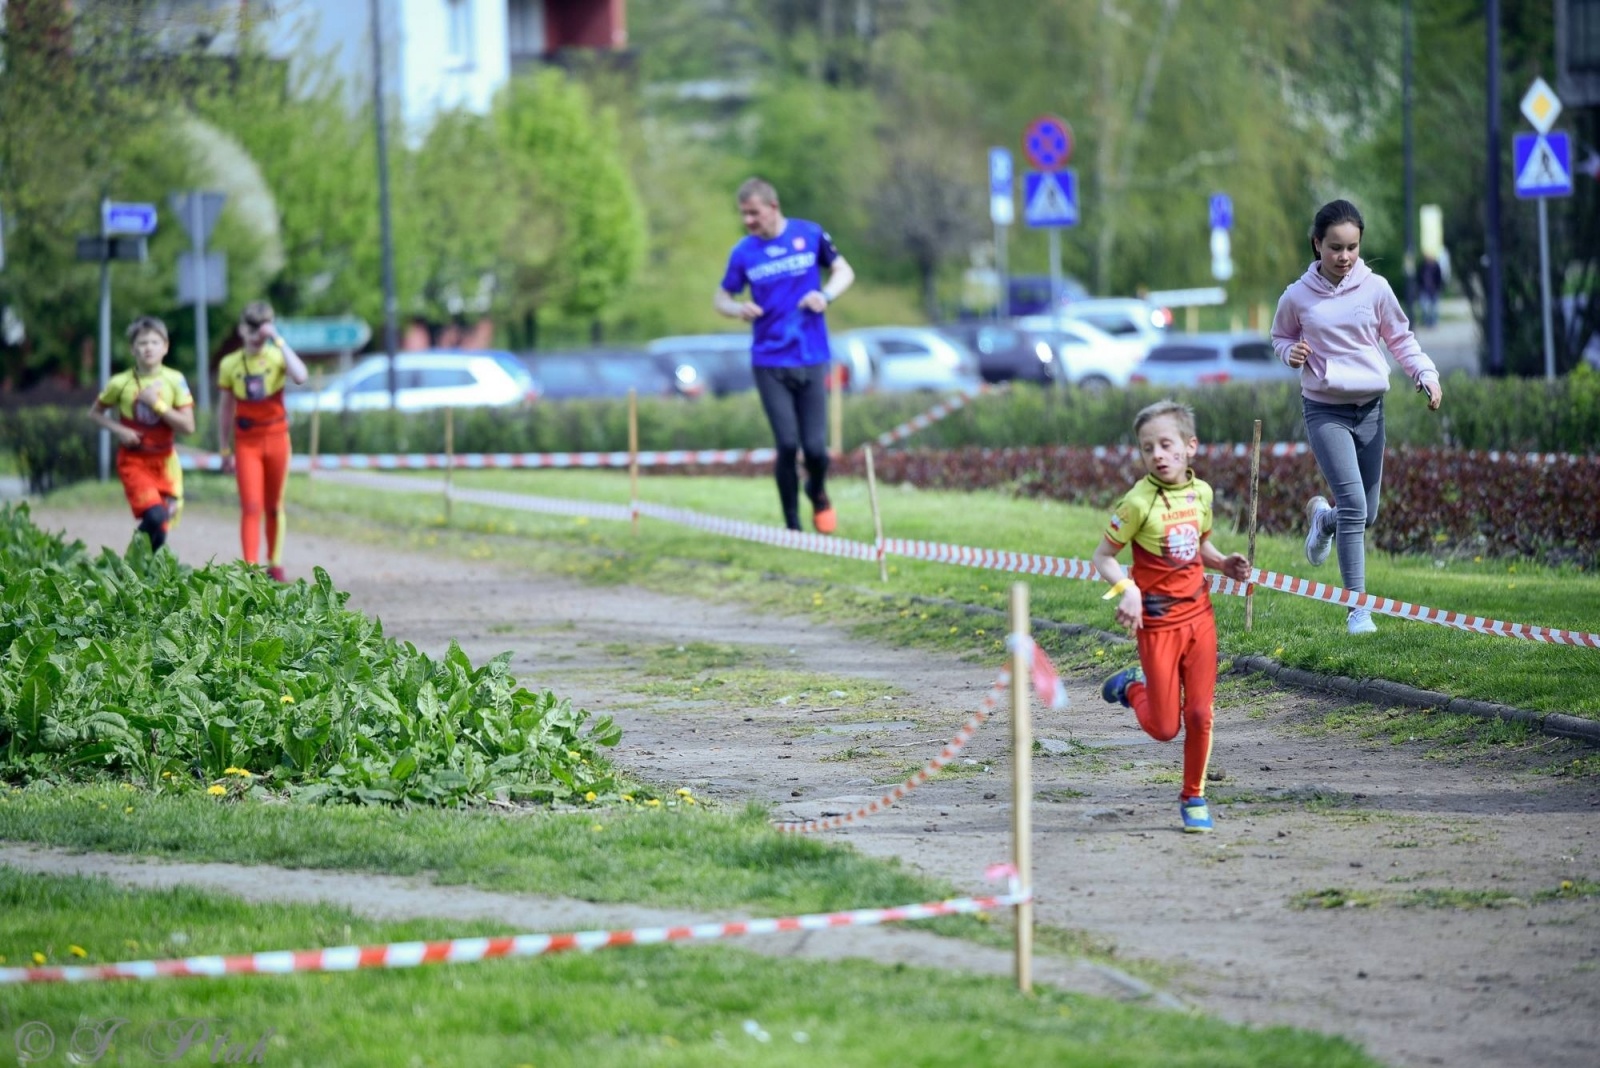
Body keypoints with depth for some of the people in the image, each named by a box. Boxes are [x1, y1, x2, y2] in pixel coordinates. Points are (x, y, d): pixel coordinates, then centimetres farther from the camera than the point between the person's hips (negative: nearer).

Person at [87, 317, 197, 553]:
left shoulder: (175, 380, -5)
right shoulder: (121, 383, -7)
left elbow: (188, 426, -9)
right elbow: (95, 412, 7)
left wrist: (156, 403, -18)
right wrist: (118, 430, -10)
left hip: (165, 462, 3)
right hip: (134, 461, -3)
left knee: (162, 528, 4)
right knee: (154, 516, -23)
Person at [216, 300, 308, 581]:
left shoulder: (277, 357, -4)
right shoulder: (230, 364, 1)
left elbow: (299, 376, -27)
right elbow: (225, 409, 9)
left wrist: (278, 340, -24)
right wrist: (225, 451, 10)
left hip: (276, 439, 0)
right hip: (246, 442, 0)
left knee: (274, 507, 12)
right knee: (251, 507, -12)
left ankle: (275, 563, 27)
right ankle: (251, 567, -18)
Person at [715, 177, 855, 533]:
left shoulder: (810, 235, -1)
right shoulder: (743, 253, 0)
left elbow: (844, 271, 10)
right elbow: (722, 297, 10)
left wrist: (826, 295, -11)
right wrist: (739, 309, -13)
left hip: (811, 358, 0)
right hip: (769, 361, 0)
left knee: (815, 448, -3)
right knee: (787, 445, -8)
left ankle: (818, 494, 31)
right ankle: (792, 526, 6)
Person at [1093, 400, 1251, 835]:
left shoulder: (1201, 492, 3)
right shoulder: (1139, 502, -15)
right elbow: (1104, 556, -9)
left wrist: (1224, 564, 1)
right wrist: (1126, 589, -27)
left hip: (1199, 614, 4)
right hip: (1158, 621, -4)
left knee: (1199, 715, 2)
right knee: (1164, 727, 0)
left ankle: (1193, 798, 19)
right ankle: (1133, 686, 32)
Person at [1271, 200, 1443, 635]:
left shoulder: (1375, 288, -3)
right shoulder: (1298, 297, -5)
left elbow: (1401, 338, 8)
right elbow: (1280, 337, 12)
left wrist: (1426, 374, -8)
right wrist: (1292, 352, -11)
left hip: (1370, 407, 3)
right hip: (1325, 410, -3)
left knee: (1366, 514, 7)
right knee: (1353, 504, -16)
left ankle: (1322, 516, 45)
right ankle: (1357, 607, -10)